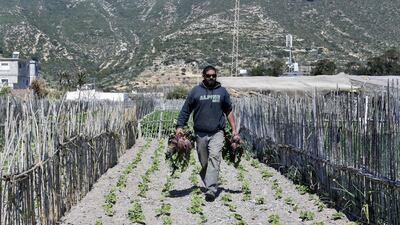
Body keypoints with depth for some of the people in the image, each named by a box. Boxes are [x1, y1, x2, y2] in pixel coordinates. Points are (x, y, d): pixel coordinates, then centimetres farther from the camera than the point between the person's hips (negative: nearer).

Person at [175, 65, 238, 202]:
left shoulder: (222, 92, 8)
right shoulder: (196, 91, 4)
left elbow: (229, 111, 16)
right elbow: (185, 110, 6)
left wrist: (234, 129, 11)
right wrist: (179, 126, -4)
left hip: (217, 133, -1)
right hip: (200, 133, 1)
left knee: (214, 158, -17)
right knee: (203, 162, 9)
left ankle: (211, 190, -22)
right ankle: (210, 184, 27)